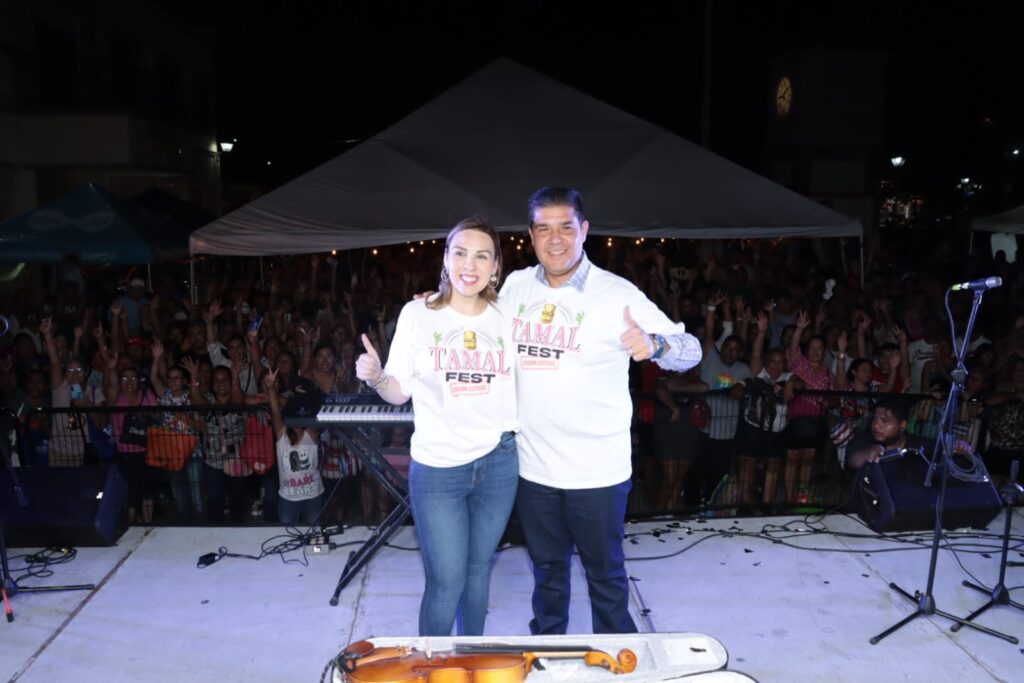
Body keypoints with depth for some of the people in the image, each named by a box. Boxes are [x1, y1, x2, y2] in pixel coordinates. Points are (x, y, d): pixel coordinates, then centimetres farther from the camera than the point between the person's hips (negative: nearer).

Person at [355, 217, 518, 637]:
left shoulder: (505, 318, 2)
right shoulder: (418, 314, -4)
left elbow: (522, 386, 6)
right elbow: (399, 392, -3)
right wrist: (375, 378, -21)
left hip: (497, 464, 3)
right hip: (436, 469, -2)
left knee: (479, 570, 17)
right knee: (446, 582, 1)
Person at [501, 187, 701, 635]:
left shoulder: (617, 294, -12)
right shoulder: (516, 285, 0)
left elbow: (691, 350, -13)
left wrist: (654, 344, -35)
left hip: (597, 471, -3)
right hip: (533, 466, 4)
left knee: (606, 573, 15)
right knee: (546, 568, 22)